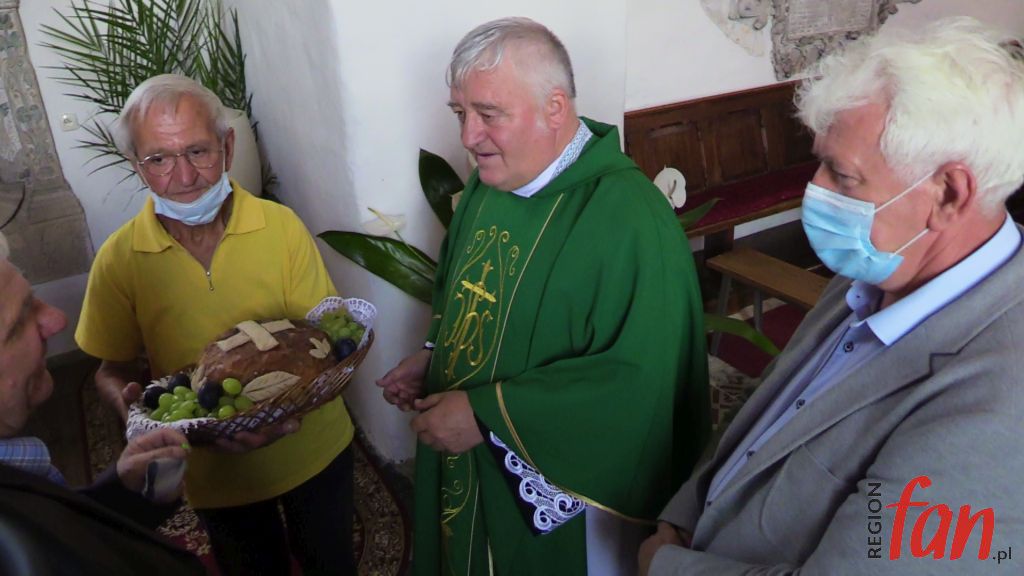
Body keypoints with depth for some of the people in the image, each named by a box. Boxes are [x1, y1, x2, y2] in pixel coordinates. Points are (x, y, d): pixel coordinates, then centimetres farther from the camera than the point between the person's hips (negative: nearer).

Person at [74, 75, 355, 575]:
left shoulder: (282, 227, -16)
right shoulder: (119, 259, -14)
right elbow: (115, 370, -2)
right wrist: (138, 410, -25)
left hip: (315, 452, 0)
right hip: (217, 475, 0)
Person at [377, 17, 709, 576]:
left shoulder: (629, 220, -28)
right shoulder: (488, 185, -1)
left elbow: (640, 380, -31)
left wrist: (487, 414, -27)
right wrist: (433, 356, -3)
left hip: (561, 497, -6)